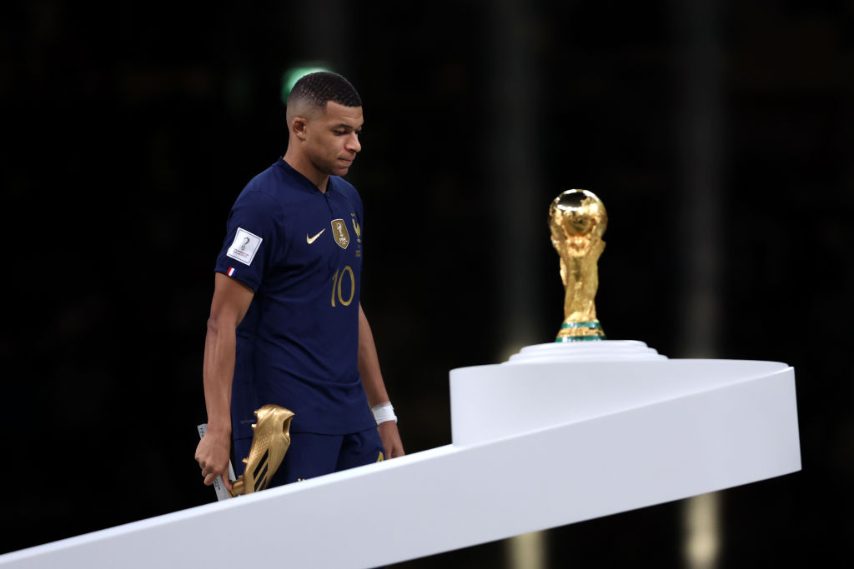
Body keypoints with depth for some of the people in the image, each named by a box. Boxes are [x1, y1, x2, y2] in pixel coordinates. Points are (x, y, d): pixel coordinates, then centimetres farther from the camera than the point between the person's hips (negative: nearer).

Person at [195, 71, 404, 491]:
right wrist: (218, 430, -20)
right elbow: (223, 322, -13)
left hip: (352, 421, 8)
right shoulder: (263, 204, -11)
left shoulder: (347, 199, 14)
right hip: (288, 425, -8)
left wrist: (383, 413, 19)